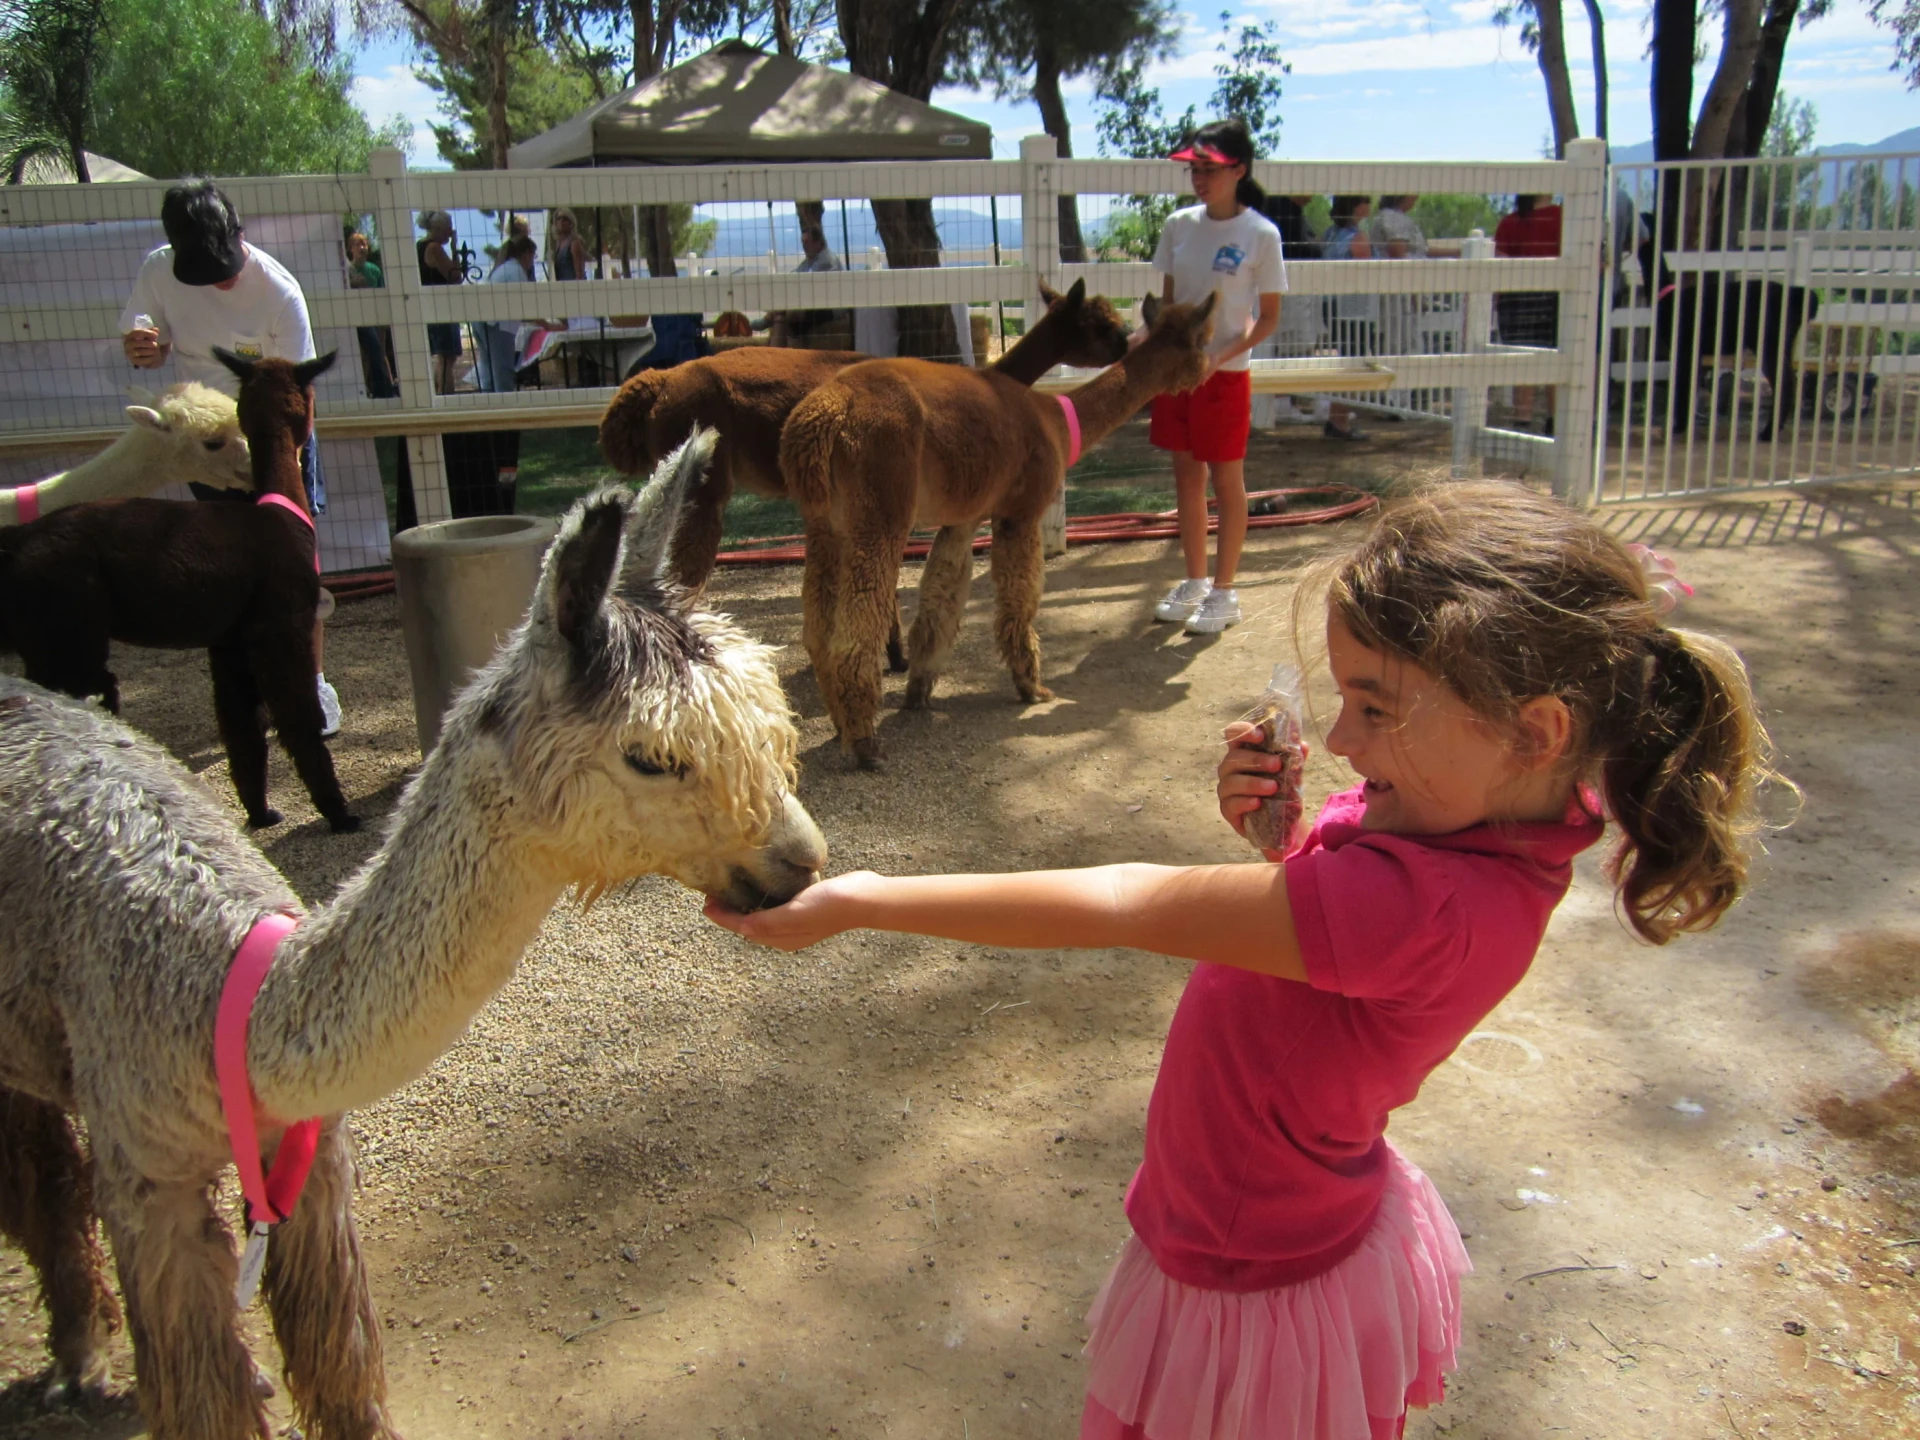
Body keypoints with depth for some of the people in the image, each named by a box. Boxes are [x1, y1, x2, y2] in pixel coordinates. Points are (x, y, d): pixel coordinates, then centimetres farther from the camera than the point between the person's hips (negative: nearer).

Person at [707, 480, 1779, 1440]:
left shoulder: (1416, 904, -38)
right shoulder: (1504, 812, -11)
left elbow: (1118, 907, -35)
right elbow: (1325, 911, 5)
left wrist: (856, 902, -26)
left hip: (1253, 1293, -8)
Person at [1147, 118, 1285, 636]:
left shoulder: (1260, 234, -10)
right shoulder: (1179, 225, 3)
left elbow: (1268, 319, -8)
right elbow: (1166, 301, 11)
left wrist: (1218, 357, -19)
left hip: (1225, 375, -5)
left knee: (1226, 481, 5)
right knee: (1187, 475, 12)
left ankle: (1224, 592, 16)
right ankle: (1195, 582, 26)